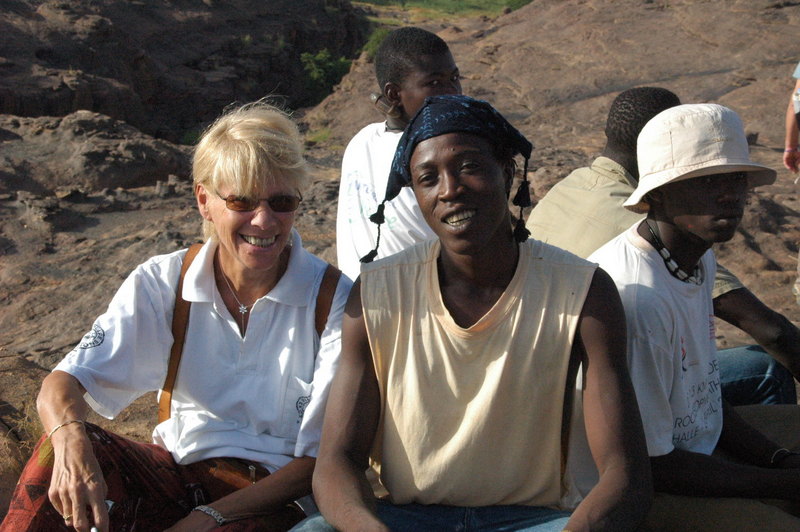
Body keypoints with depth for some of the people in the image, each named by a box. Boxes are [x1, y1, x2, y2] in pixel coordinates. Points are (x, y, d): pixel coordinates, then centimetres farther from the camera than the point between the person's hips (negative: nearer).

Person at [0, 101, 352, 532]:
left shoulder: (334, 301, -9)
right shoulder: (162, 283, -1)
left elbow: (321, 458, -9)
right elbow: (64, 383, -10)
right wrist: (72, 443, -35)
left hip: (272, 496, -3)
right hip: (176, 471, 3)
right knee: (63, 448, -25)